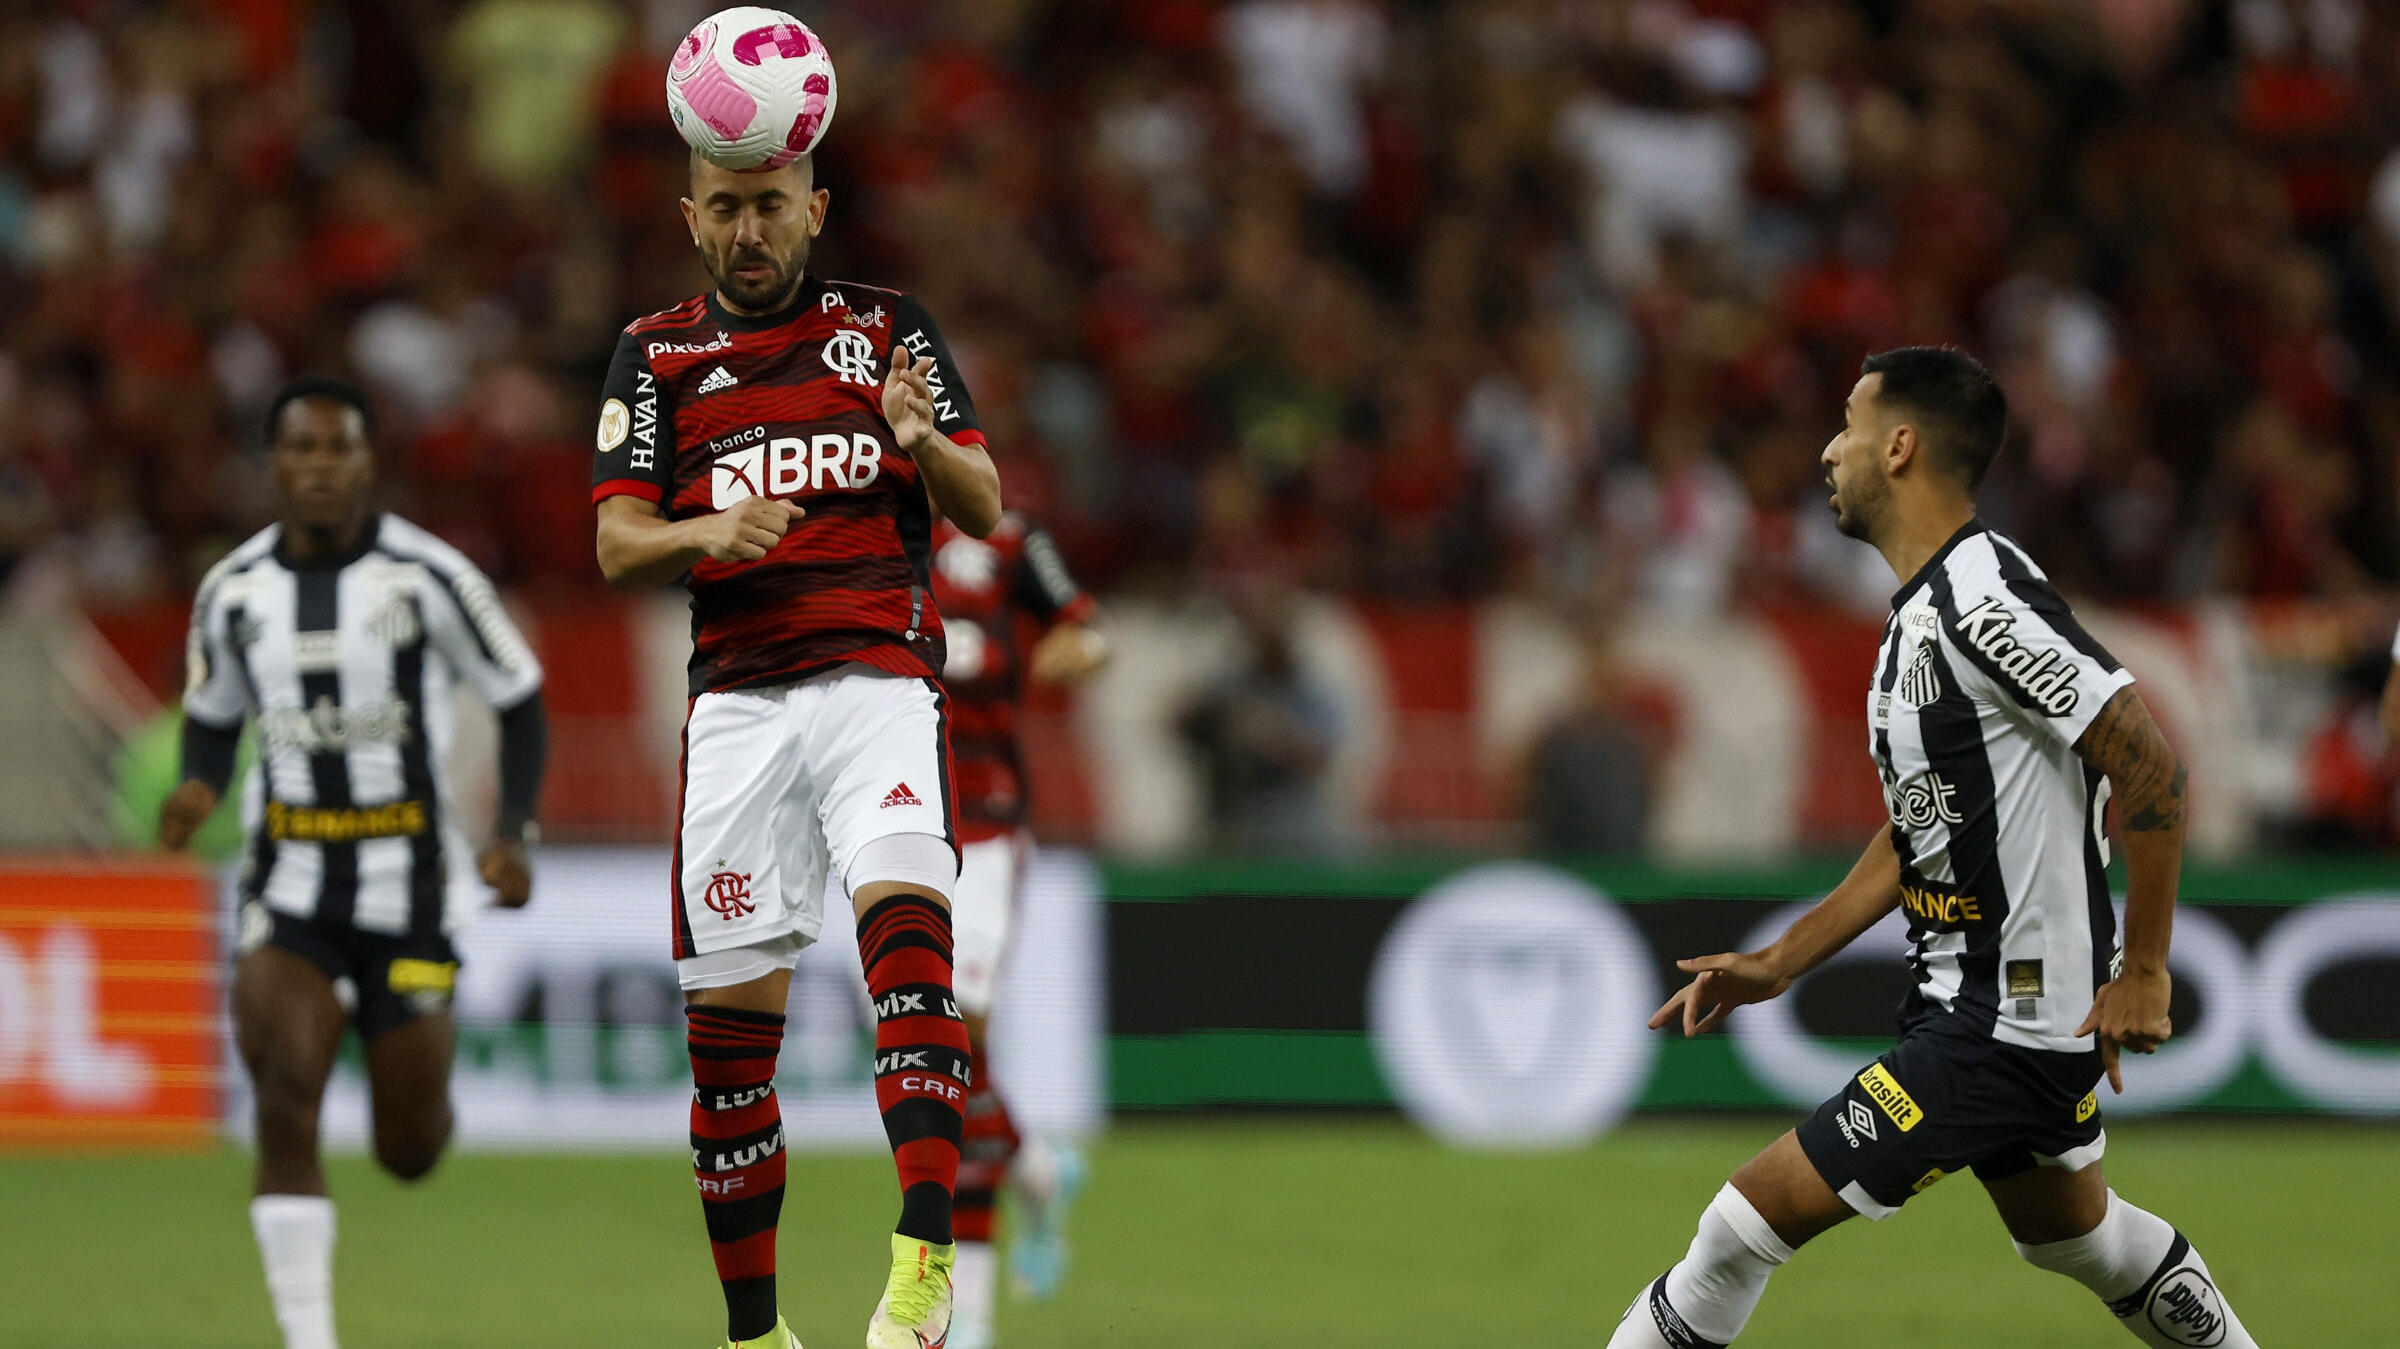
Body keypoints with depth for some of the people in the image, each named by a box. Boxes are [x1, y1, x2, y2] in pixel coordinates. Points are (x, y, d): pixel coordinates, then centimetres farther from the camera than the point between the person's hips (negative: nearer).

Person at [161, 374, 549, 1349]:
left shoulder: (430, 576, -9)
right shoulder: (234, 591, 0)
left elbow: (521, 707, 0)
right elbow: (212, 717, 16)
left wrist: (513, 836, -13)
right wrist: (199, 788, -6)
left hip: (408, 881, -1)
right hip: (290, 886, 1)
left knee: (410, 1154, 5)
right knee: (285, 1107, -19)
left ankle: (428, 1060, 44)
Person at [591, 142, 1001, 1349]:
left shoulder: (891, 328, 11)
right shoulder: (656, 355, 13)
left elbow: (983, 510, 7)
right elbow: (617, 546, 7)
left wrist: (921, 439, -15)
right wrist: (706, 533, -15)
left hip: (881, 673, -2)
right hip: (736, 696, 2)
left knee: (903, 912, -27)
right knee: (731, 1014, -1)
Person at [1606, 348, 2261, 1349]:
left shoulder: (1984, 601, -22)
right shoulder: (1925, 607, 11)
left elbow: (2150, 765, -25)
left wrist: (2142, 972, -20)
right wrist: (1781, 963, 15)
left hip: (2006, 1026, -11)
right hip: (1963, 994, 11)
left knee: (1750, 1221, -10)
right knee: (2073, 1235, 28)